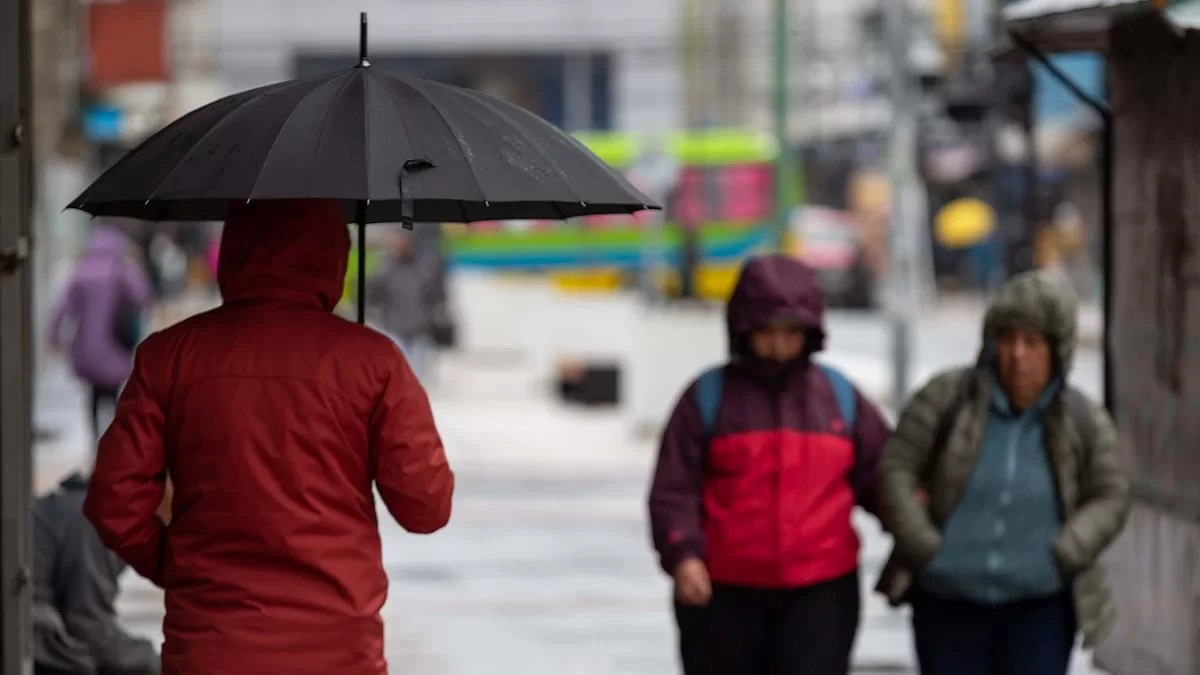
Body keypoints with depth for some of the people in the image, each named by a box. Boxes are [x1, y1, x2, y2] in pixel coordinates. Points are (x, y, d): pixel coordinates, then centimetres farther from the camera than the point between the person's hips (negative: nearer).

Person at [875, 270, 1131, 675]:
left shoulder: (1082, 421, -6)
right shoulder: (948, 396, -10)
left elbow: (1110, 502, -2)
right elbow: (895, 469, -9)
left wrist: (1056, 560, -16)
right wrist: (927, 554, -16)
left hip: (1040, 608, 0)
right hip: (949, 606, 0)